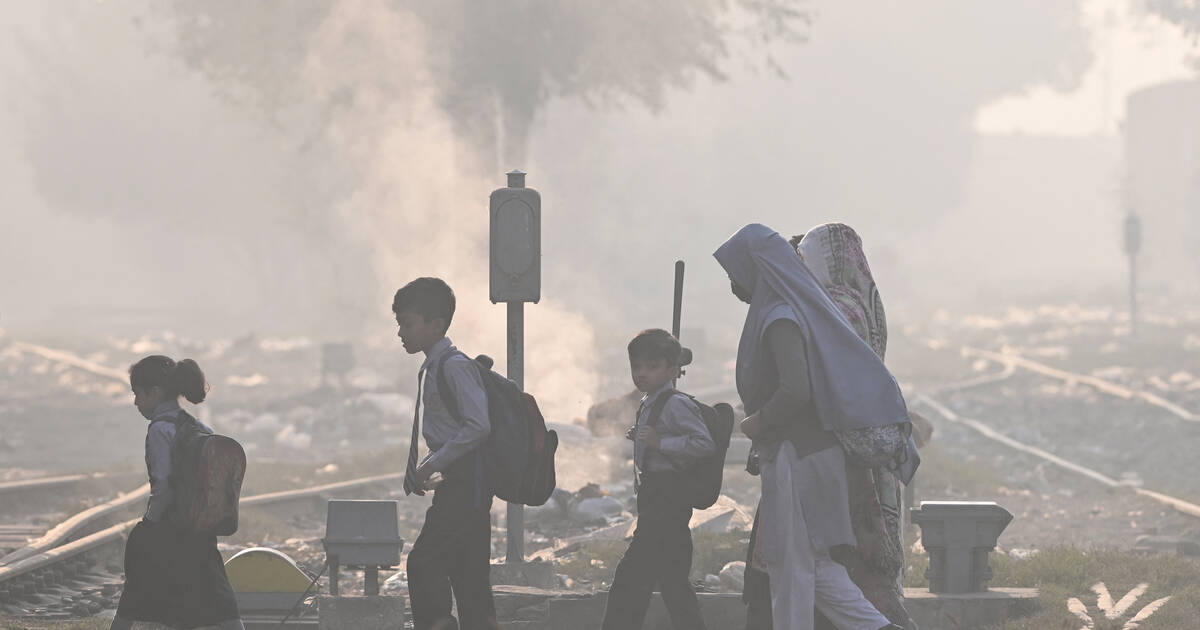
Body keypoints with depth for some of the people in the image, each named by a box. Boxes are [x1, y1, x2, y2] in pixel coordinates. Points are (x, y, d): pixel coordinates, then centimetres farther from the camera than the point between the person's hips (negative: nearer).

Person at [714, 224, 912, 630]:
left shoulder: (780, 319, -17)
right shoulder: (798, 308, 13)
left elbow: (796, 390, -29)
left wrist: (759, 422, -13)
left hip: (793, 457, -10)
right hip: (815, 450, 10)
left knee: (790, 568, -1)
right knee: (814, 564, 12)